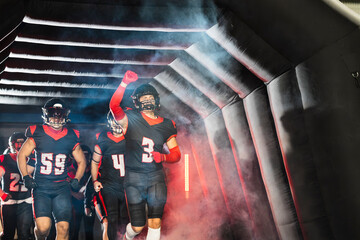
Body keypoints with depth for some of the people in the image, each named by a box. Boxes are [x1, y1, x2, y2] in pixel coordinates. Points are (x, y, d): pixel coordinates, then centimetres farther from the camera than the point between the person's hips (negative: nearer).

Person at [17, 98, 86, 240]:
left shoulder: (71, 137, 6)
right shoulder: (37, 135, 1)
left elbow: (81, 161, 18)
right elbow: (22, 155, 11)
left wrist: (76, 180, 6)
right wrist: (26, 177, 1)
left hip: (62, 187, 2)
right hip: (40, 187, -2)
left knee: (63, 228, -7)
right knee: (43, 227, -14)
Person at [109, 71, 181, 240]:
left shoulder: (166, 125, 8)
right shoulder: (131, 120, -1)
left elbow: (176, 154, 8)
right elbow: (114, 106, -22)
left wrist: (163, 157, -14)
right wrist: (125, 83, -33)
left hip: (156, 176, 2)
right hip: (134, 177, -2)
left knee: (155, 222, -6)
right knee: (138, 226, 4)